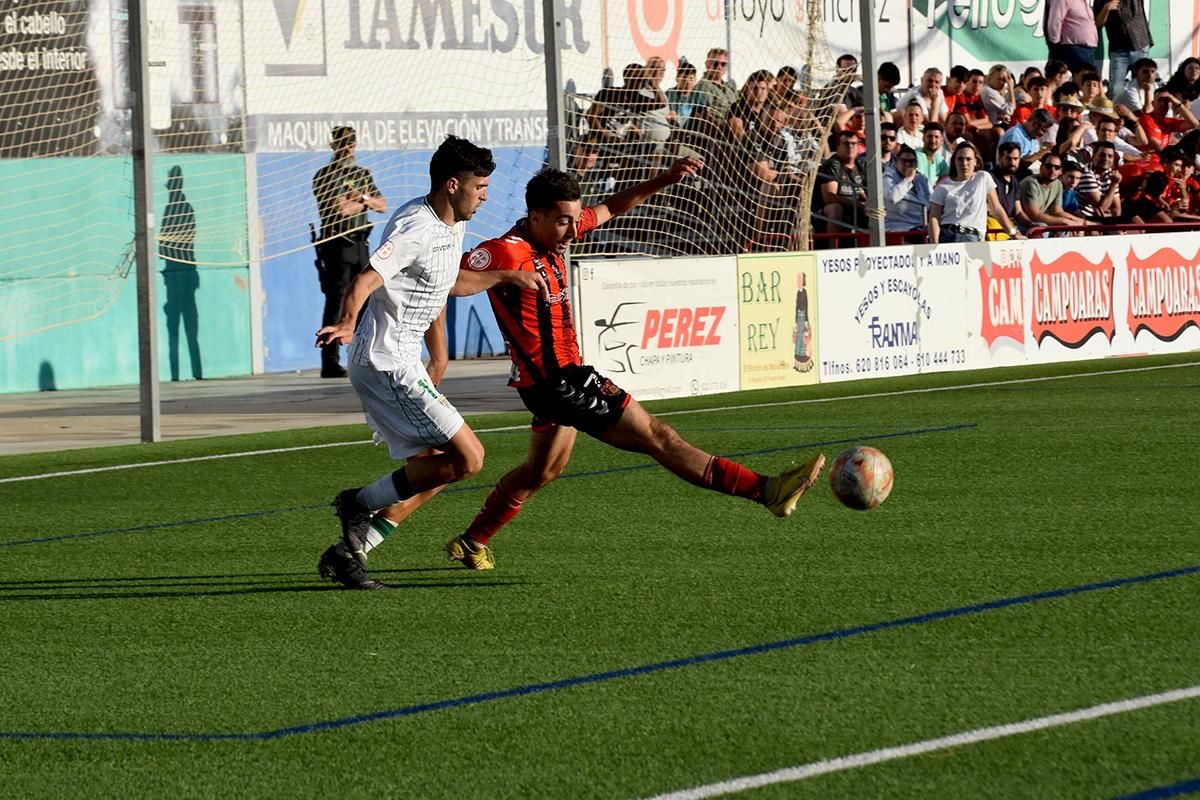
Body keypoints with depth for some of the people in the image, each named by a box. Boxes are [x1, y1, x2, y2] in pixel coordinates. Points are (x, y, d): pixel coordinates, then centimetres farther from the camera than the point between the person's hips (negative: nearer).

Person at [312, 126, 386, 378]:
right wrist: (365, 202, 0)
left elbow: (382, 206, 12)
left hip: (360, 244, 7)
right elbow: (340, 208, -16)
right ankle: (330, 364, -11)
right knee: (336, 305, -10)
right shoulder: (326, 175, -4)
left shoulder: (363, 174, 19)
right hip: (337, 245, -7)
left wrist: (362, 198, -6)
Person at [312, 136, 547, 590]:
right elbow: (365, 280, -32)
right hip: (385, 364, -11)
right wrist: (346, 324, -49)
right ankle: (361, 503, -3)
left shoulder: (453, 228, 13)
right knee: (467, 457, -14)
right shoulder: (415, 228, -19)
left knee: (433, 473, 10)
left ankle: (348, 553, 12)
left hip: (402, 364, 11)